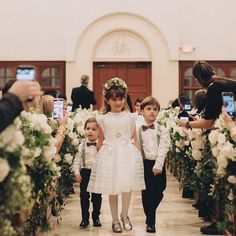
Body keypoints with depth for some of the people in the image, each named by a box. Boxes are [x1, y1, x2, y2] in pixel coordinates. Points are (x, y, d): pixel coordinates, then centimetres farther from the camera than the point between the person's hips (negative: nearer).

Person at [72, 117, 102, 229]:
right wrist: (77, 173, -5)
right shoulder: (82, 146, 2)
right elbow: (77, 161, 4)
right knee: (84, 196, 3)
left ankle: (96, 218, 21)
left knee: (97, 197, 8)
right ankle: (85, 219, 11)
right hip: (85, 173, 1)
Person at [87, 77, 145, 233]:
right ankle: (115, 220, 18)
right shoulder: (103, 119, 4)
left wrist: (138, 155, 3)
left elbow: (135, 138, 9)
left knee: (127, 187, -8)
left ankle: (125, 215, 16)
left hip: (127, 154, 0)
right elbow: (101, 141, 9)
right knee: (112, 189, 5)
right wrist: (100, 157, 5)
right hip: (109, 155, 0)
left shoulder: (130, 117, 6)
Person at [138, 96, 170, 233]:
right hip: (144, 164, -1)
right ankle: (151, 222, 10)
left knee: (158, 193, 4)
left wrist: (158, 165, -17)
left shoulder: (163, 131, 2)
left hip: (157, 165, 1)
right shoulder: (137, 130, 3)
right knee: (146, 193, 1)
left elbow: (163, 149, -7)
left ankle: (150, 218, 28)